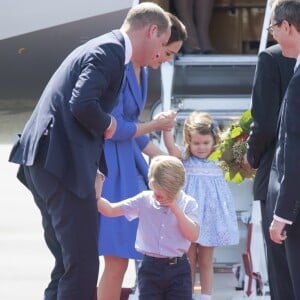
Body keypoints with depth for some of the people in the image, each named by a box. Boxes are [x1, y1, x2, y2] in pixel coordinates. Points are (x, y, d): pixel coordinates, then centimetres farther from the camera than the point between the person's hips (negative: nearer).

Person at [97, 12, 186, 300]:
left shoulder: (141, 72, 12)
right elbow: (114, 128, -20)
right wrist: (155, 125, -4)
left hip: (129, 165, 10)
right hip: (109, 166, -10)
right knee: (117, 260, -9)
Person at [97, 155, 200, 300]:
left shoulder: (187, 204, -3)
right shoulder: (144, 200, 0)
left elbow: (193, 235, -14)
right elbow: (111, 210, -1)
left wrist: (176, 209, -19)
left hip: (178, 268, -1)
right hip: (150, 267, 1)